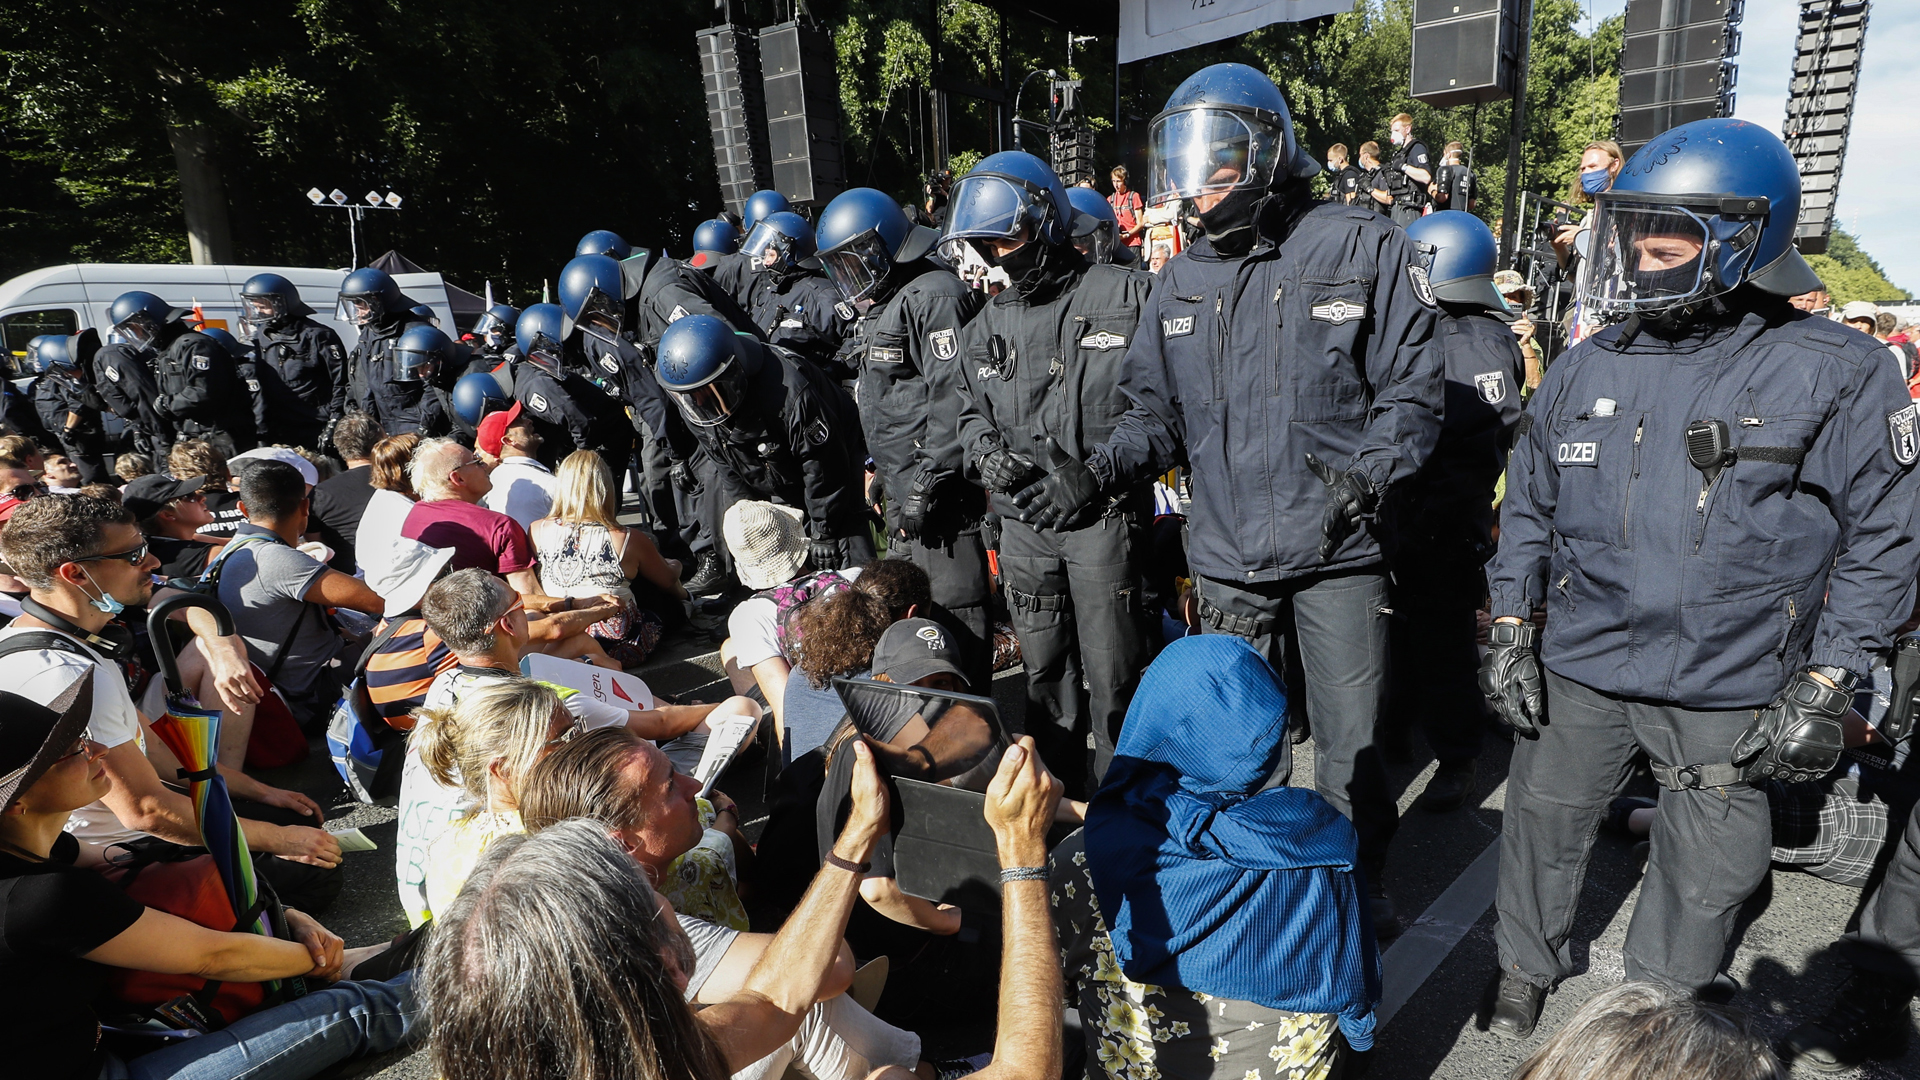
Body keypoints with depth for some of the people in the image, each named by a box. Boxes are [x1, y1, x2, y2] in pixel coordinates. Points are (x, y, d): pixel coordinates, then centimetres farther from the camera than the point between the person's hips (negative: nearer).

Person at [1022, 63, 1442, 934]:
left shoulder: (1362, 251, -3)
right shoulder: (1181, 283, 9)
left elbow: (1411, 389, -3)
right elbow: (1157, 411, 10)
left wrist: (1363, 477, -18)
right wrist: (1096, 472, -7)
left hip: (1337, 552, -3)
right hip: (1226, 557, 4)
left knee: (1350, 744, 7)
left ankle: (1359, 884, 34)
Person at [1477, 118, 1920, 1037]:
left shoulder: (1833, 376, -8)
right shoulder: (1585, 368, 1)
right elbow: (1529, 503, 8)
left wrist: (1823, 690, -8)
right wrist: (1510, 629, 3)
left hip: (1729, 689, -2)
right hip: (1577, 667, 2)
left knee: (1706, 874, 15)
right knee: (1542, 826, 15)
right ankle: (1526, 969, 41)